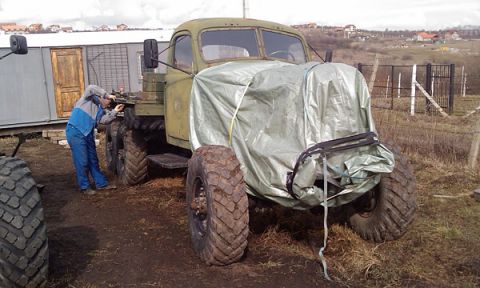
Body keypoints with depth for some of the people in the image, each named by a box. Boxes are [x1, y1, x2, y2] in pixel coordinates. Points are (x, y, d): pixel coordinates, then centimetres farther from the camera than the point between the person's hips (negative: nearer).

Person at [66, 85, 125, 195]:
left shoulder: (101, 110, 17)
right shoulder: (89, 99, -2)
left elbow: (105, 120, 1)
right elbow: (91, 88, -22)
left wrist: (115, 111, -8)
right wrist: (108, 95, -16)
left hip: (88, 134, 9)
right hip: (75, 132, -8)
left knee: (93, 160, 15)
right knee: (82, 161, -4)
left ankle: (101, 183, 24)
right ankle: (84, 187, 8)